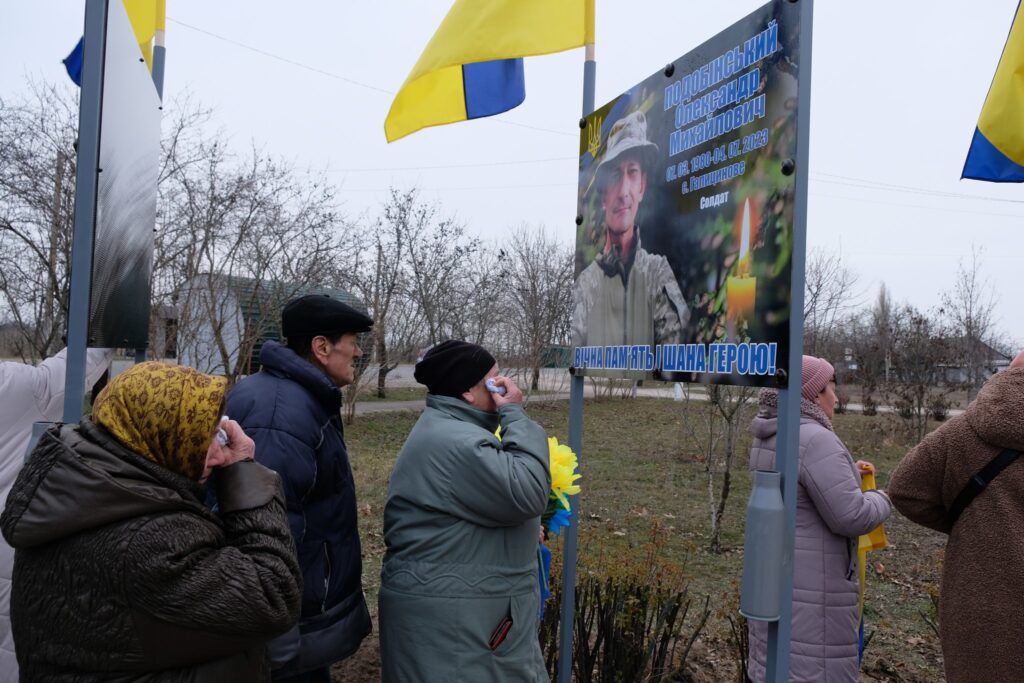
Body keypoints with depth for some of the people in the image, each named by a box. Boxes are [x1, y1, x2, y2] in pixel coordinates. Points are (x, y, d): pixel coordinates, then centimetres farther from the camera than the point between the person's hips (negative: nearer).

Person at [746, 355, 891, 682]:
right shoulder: (815, 439, -21)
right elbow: (850, 516, -22)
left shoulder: (769, 437, 8)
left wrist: (847, 473, 19)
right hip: (809, 583, -9)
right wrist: (881, 500, -2)